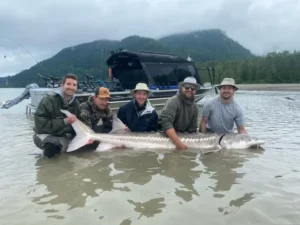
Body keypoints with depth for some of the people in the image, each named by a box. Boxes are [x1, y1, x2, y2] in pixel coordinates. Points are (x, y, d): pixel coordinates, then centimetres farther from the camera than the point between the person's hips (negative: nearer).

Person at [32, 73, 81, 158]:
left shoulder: (75, 103, 1)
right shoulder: (48, 100, -18)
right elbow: (41, 125, -24)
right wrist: (64, 121, -29)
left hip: (64, 136, 6)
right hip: (45, 134, -5)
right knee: (52, 147, -40)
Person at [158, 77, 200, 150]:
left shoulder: (194, 106, 1)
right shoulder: (173, 101, -18)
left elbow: (192, 129, 5)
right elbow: (166, 123, -30)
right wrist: (178, 142, -35)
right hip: (165, 136, -5)